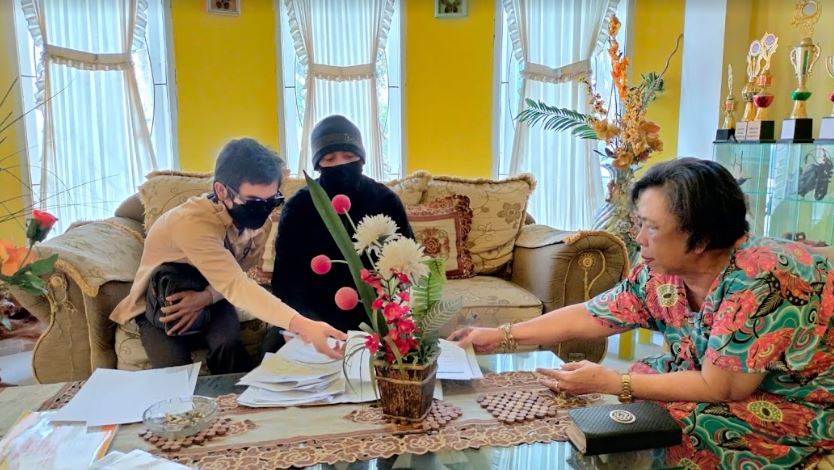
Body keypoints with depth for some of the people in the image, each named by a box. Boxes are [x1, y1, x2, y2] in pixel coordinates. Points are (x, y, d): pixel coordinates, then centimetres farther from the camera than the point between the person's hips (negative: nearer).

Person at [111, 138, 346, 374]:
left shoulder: (255, 217, -17)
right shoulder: (192, 223, -38)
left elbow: (231, 278, -9)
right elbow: (235, 285, -48)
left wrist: (206, 297, -32)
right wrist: (303, 326, -60)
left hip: (208, 296, 4)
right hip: (160, 304, -3)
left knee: (228, 345, -25)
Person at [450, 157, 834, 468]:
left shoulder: (758, 281, -30)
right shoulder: (661, 273, -9)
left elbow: (717, 387, -27)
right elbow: (589, 317, -2)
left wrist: (609, 382, -26)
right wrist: (502, 336, -5)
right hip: (731, 387, 7)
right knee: (630, 411, -8)